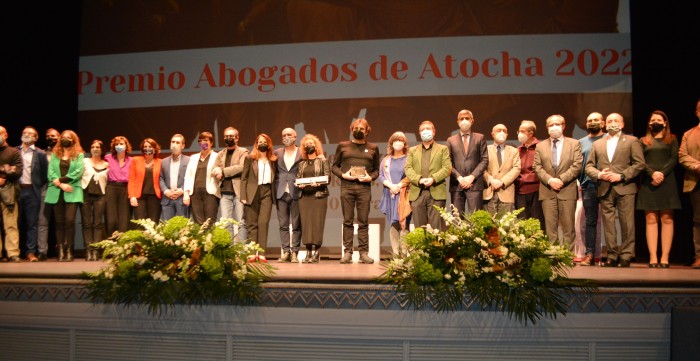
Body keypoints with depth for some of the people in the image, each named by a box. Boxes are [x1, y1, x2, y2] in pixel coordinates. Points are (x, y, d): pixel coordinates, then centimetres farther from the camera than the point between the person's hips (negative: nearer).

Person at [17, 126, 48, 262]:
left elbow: (44, 174, 4)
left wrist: (38, 188, 0)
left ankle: (31, 252, 1)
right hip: (17, 190, 2)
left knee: (32, 223, 0)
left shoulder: (40, 154, 4)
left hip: (32, 191, -1)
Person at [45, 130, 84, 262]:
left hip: (72, 193, -3)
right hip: (56, 193, 3)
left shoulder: (79, 155, 7)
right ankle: (60, 251, 3)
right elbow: (50, 172, 4)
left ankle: (69, 251, -8)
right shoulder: (55, 154, 15)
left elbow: (78, 172, -6)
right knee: (59, 222, 2)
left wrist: (60, 180, -10)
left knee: (70, 220, -13)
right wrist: (61, 185, -11)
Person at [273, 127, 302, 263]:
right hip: (281, 193, 3)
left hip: (296, 193, -3)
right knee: (283, 225, 4)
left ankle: (294, 253, 4)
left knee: (296, 225, 0)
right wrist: (275, 189, 3)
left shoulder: (302, 153, 2)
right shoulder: (277, 153, 12)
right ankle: (286, 252, 9)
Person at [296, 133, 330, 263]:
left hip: (319, 195, -3)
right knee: (305, 222, -2)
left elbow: (327, 178, -1)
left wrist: (318, 183, -18)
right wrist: (299, 184, -6)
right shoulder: (301, 163, 18)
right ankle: (308, 252, 1)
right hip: (304, 196, 4)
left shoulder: (323, 161, 7)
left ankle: (316, 253, -5)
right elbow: (297, 178, 16)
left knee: (317, 222, -7)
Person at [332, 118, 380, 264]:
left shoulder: (373, 148, 14)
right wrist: (342, 175, -6)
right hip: (346, 186, 0)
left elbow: (376, 170, 15)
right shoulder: (342, 146, 13)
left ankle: (363, 252, 2)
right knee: (348, 221, 0)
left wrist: (370, 177, -5)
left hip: (364, 187, 0)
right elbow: (334, 166, 12)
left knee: (363, 222, -1)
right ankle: (347, 252, 3)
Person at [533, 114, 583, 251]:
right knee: (550, 227, 0)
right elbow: (537, 167, 4)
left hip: (567, 190, -1)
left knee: (568, 227, 0)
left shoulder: (574, 144, 8)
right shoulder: (540, 146, 12)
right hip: (547, 191, 1)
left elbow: (577, 166, -2)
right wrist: (550, 180, -11)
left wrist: (561, 179, -13)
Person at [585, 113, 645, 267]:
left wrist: (621, 176, -11)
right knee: (608, 224, 3)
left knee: (627, 224, -4)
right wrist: (599, 174, -6)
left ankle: (626, 256, 3)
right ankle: (612, 256, 8)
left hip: (625, 188, -3)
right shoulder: (597, 144, 18)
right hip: (605, 189, 3)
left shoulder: (632, 141, 7)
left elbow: (639, 164, -2)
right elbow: (589, 166, 13)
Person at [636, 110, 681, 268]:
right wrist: (652, 173, -13)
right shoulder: (643, 141, 15)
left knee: (667, 219, -5)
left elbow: (674, 159, 1)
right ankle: (653, 257, -7)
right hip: (648, 183, 1)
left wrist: (662, 174, -13)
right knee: (651, 220, -5)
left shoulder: (672, 139, 13)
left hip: (666, 182, -1)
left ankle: (665, 257, -6)